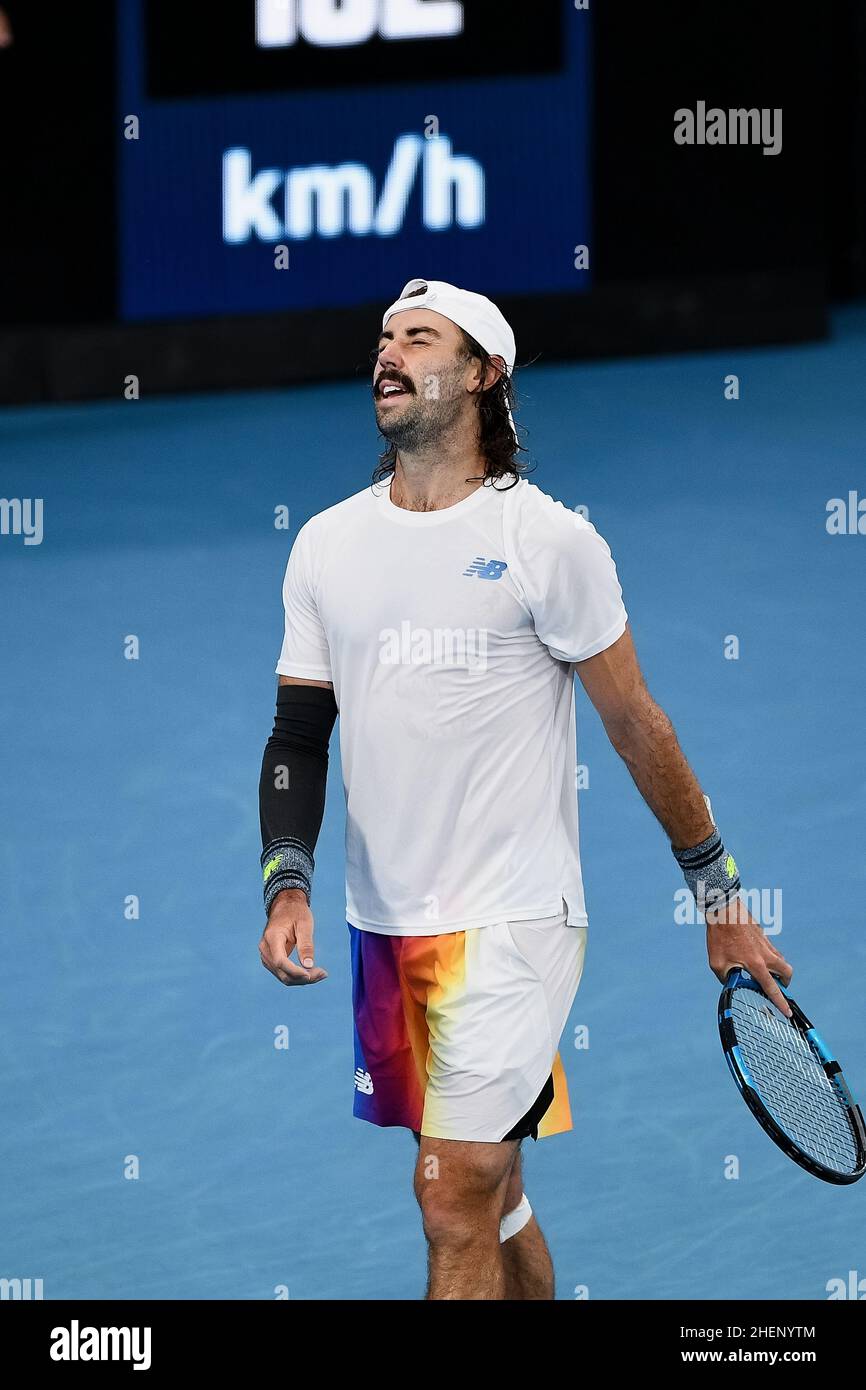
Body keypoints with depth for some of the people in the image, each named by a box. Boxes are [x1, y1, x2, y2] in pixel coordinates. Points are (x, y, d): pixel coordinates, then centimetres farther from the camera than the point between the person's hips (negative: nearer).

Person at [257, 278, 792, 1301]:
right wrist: (287, 883, -3)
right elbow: (300, 734, 12)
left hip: (510, 919, -5)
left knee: (456, 1200, -12)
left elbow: (636, 726, -1)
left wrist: (721, 896, 2)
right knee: (484, 1192, 14)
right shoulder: (326, 545, 8)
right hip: (383, 927, 5)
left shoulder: (547, 541, -7)